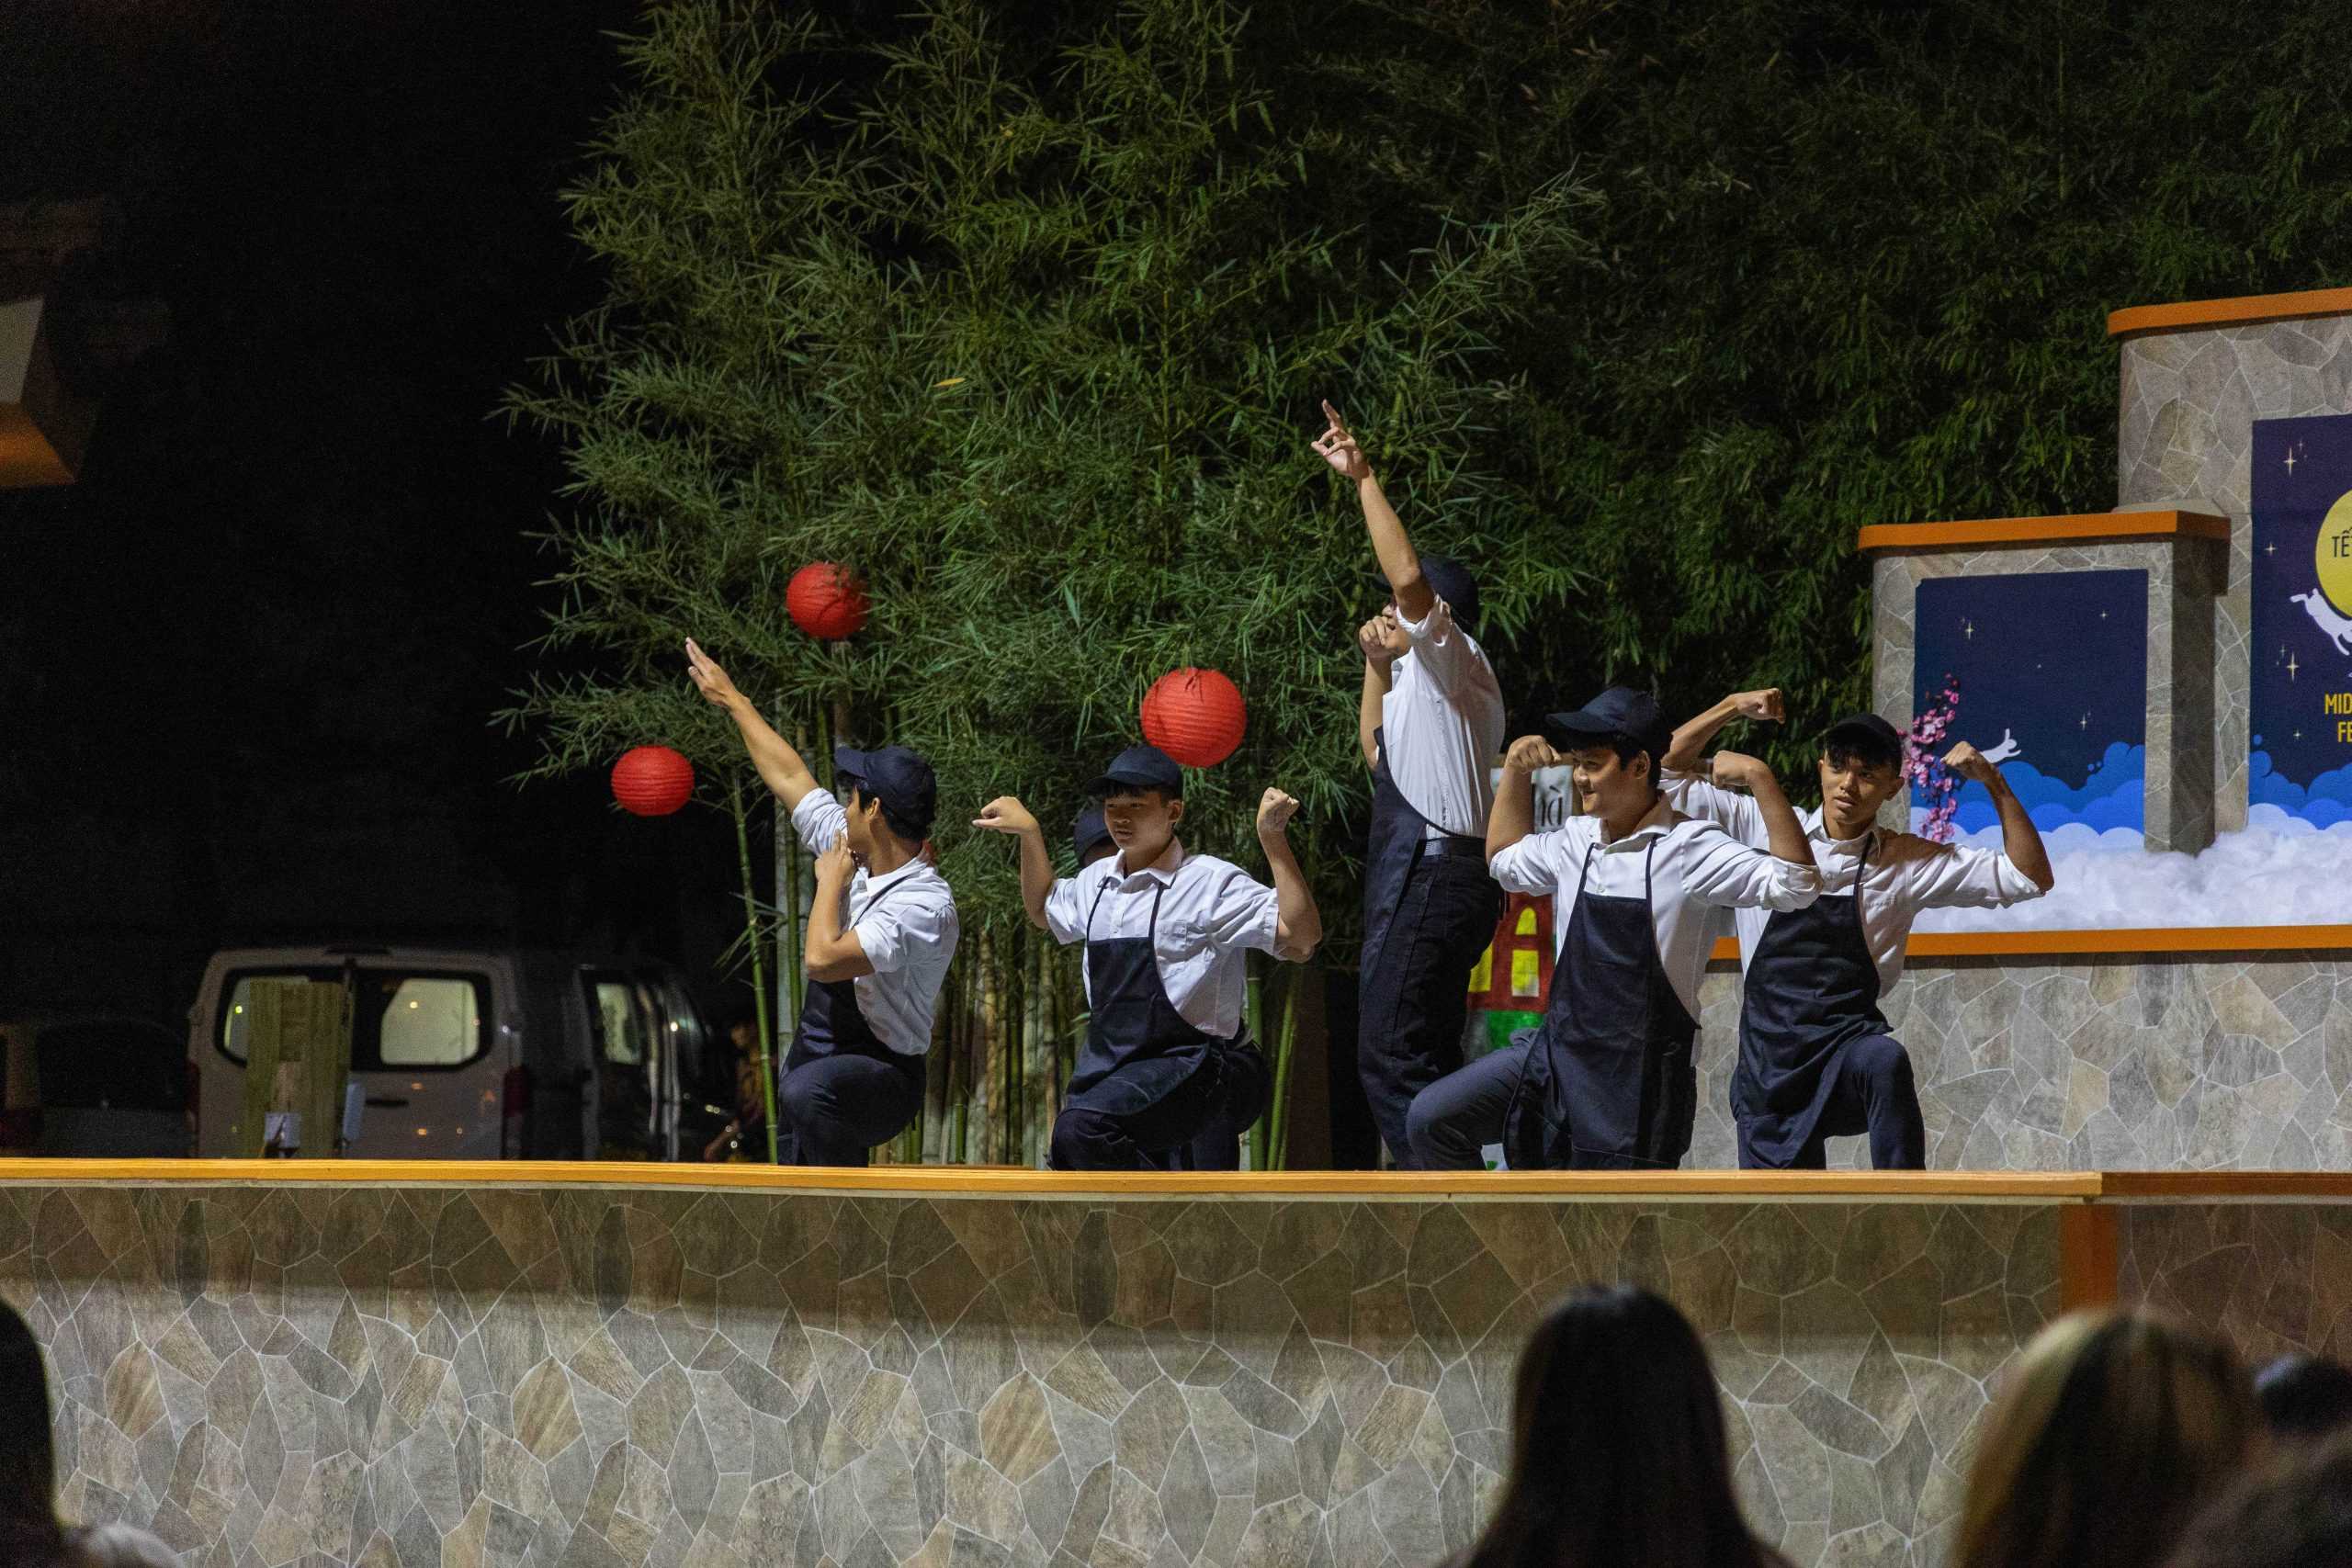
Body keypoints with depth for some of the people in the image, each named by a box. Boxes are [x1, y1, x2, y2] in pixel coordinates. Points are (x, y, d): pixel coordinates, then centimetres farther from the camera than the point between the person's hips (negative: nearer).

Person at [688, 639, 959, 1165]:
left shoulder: (925, 906, -22)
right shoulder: (855, 852, 5)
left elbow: (822, 959, -31)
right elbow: (789, 776, 18)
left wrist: (831, 881, -14)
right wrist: (732, 700, 27)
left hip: (881, 1077, -9)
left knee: (808, 1091, -40)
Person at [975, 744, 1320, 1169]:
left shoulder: (1211, 882, -9)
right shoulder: (1098, 882, 13)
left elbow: (1301, 935, -19)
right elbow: (1045, 910, 37)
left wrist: (1273, 839, -25)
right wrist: (1028, 833, 26)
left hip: (1178, 1068, -8)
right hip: (1105, 1066, 8)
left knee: (1081, 1127, -36)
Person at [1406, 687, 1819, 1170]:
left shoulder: (1687, 849, -12)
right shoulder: (1575, 843, 8)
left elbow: (1795, 884, -21)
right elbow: (1506, 860, 29)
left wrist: (1760, 780, -25)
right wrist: (1515, 770, 18)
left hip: (1641, 1069, -6)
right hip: (1559, 1047, 6)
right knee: (1433, 1119, -4)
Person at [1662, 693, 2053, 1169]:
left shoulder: (1907, 862, 2)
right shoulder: (1763, 826, 4)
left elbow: (2029, 877, 1)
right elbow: (1667, 772, 6)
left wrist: (1993, 782, -8)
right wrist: (1730, 708, -6)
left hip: (1847, 1044, -2)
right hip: (1769, 1057, 2)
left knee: (1884, 1060, -38)